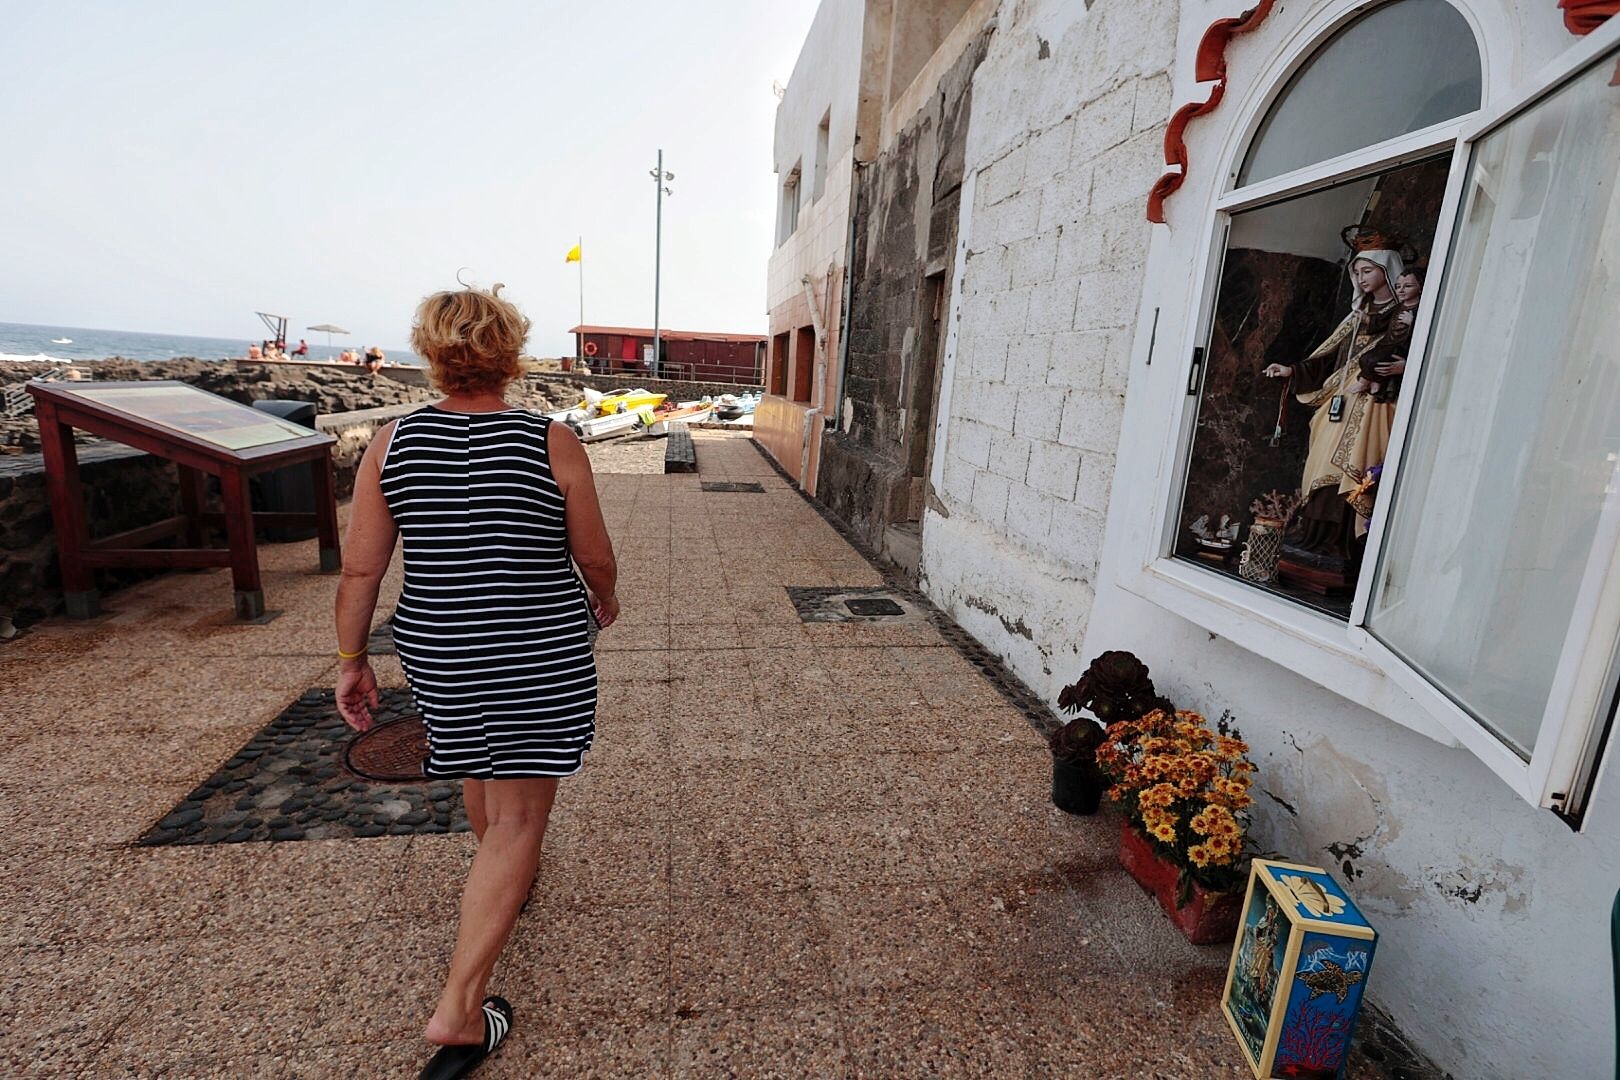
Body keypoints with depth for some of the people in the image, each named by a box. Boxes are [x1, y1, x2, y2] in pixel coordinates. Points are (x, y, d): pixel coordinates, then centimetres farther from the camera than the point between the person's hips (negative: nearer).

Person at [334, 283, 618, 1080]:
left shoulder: (392, 443, -6)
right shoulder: (553, 444, -14)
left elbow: (360, 569, -4)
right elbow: (595, 556, -7)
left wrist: (351, 660, 8)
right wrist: (604, 599, 14)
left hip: (439, 653, 5)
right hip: (542, 655, -4)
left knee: (479, 769, 30)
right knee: (518, 816, 7)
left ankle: (508, 883, 56)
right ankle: (459, 1010, 9)